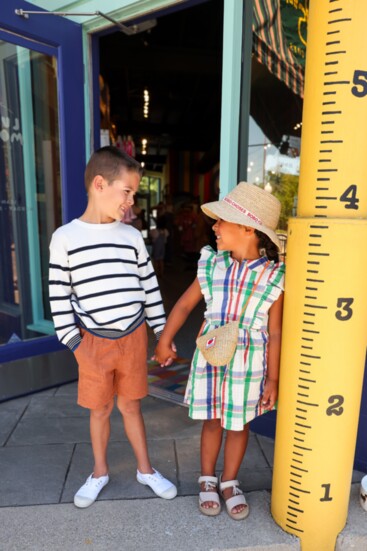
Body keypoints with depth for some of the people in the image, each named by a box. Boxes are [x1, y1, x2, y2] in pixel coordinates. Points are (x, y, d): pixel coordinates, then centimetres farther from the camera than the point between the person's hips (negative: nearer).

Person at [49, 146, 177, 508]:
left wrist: (162, 331, 6)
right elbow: (59, 295, -5)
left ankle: (145, 470, 36)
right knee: (99, 410, 16)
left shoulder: (132, 236, -1)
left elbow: (149, 286, 4)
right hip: (94, 341, -1)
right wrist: (74, 341, -6)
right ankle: (100, 473, 39)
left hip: (134, 337, 2)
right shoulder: (64, 238, -8)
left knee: (130, 406, 16)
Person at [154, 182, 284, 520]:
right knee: (212, 421, 16)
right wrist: (164, 341, 9)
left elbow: (274, 333, -6)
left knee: (238, 425, 15)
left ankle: (229, 483, 39)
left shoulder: (273, 276, -11)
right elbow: (185, 304, 6)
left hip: (249, 362, -1)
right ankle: (207, 480, 39)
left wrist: (273, 379, -4)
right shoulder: (212, 265, -4)